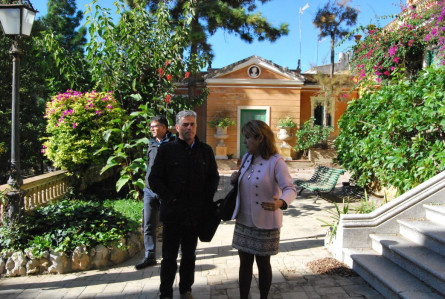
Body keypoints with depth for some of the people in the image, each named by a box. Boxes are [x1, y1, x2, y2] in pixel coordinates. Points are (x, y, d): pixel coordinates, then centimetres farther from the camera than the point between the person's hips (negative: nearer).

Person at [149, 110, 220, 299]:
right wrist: (169, 198, -11)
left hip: (196, 213, 3)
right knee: (169, 256, 8)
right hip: (172, 212, -2)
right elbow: (154, 178, -2)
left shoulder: (205, 150, 6)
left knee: (189, 255, 16)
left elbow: (214, 177, 12)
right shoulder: (166, 150, -2)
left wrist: (207, 199, 0)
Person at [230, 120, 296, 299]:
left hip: (265, 223, -6)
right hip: (244, 221, 6)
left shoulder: (275, 162, -17)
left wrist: (280, 203, -44)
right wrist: (235, 179, -2)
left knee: (263, 264, 11)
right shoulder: (247, 158, 6)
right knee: (245, 262, 13)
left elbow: (290, 189, -23)